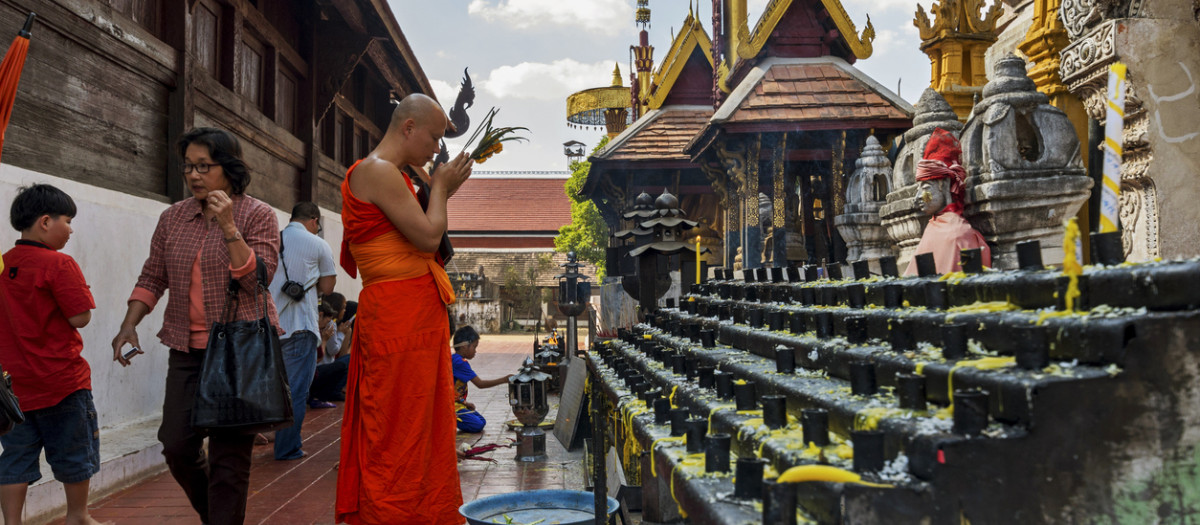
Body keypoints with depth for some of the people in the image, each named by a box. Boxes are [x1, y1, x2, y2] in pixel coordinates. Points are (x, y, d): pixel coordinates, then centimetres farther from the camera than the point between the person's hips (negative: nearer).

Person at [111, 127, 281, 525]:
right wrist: (129, 324, 1)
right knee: (176, 445, 5)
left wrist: (228, 227, -20)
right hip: (187, 350, 5)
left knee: (229, 455, -3)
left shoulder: (257, 215, -4)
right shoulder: (173, 218, 10)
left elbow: (258, 279, -13)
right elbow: (152, 278, 14)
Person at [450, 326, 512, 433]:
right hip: (449, 405, -10)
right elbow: (480, 384, -22)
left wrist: (464, 402, 11)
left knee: (482, 421, 10)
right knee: (477, 425, -19)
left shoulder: (453, 359, 11)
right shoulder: (460, 363, -20)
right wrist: (504, 380, -21)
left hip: (456, 402, 10)